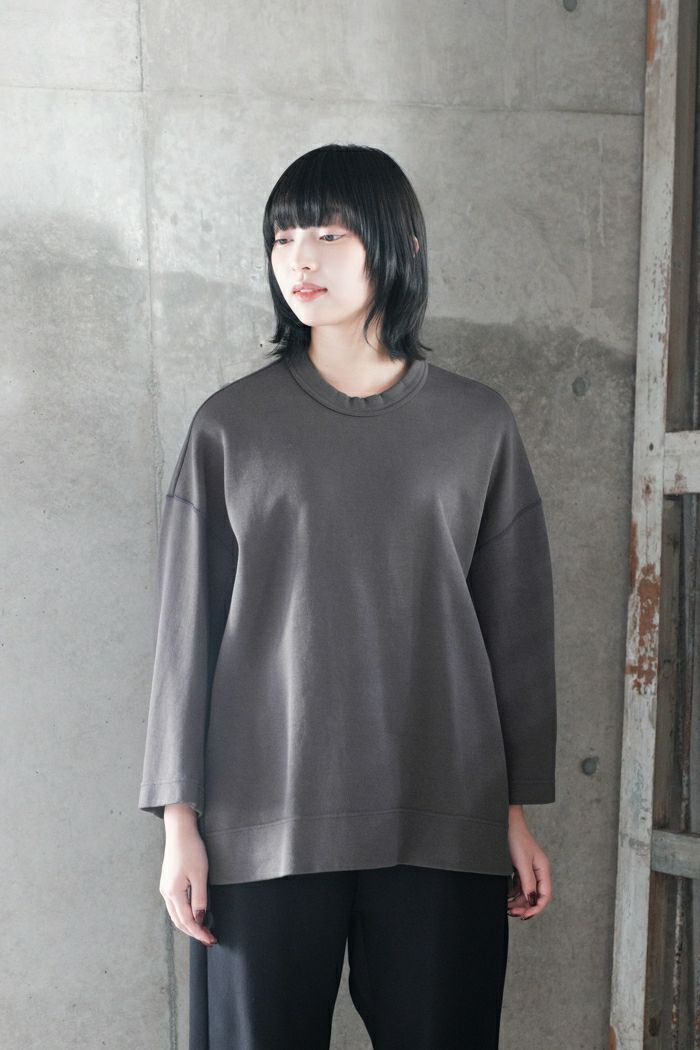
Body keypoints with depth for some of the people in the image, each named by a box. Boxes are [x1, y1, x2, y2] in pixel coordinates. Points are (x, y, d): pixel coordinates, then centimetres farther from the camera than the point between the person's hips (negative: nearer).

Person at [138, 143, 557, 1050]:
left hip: (443, 823, 1)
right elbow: (188, 628, 1)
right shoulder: (231, 425, 2)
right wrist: (180, 820, -2)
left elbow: (515, 624, 6)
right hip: (265, 823, 0)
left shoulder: (478, 425, 4)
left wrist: (518, 813, 6)